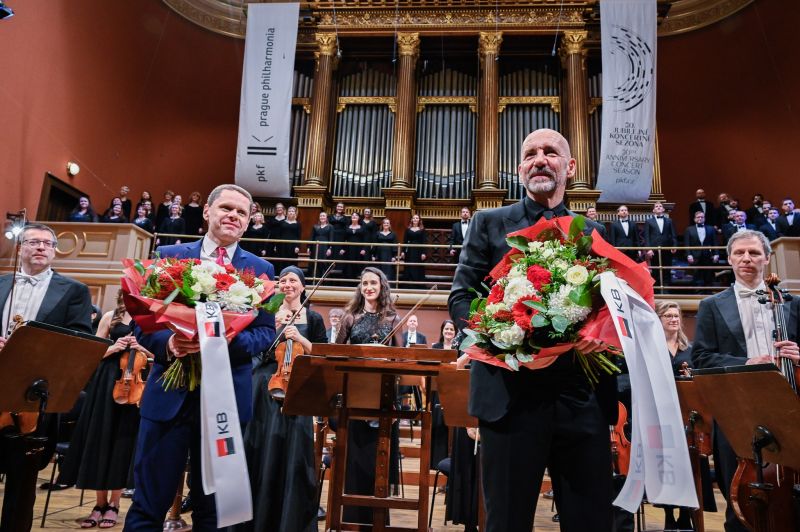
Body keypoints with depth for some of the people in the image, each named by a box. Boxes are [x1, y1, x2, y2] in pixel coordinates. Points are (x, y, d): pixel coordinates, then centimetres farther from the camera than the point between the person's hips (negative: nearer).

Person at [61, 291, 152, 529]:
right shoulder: (110, 317, 8)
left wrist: (142, 349, -15)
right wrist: (113, 348, -10)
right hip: (106, 384, 2)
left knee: (122, 442, 1)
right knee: (100, 440, 3)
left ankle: (113, 505, 13)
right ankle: (100, 503, 16)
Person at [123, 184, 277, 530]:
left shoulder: (260, 270, 5)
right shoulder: (168, 256, 4)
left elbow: (266, 332, -1)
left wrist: (228, 341, -20)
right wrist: (167, 343, -19)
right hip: (170, 392, 0)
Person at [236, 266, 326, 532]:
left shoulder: (313, 318, 6)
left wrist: (300, 339, -11)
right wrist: (274, 327, -11)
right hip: (266, 386, 1)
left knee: (292, 451, 1)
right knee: (264, 449, 4)